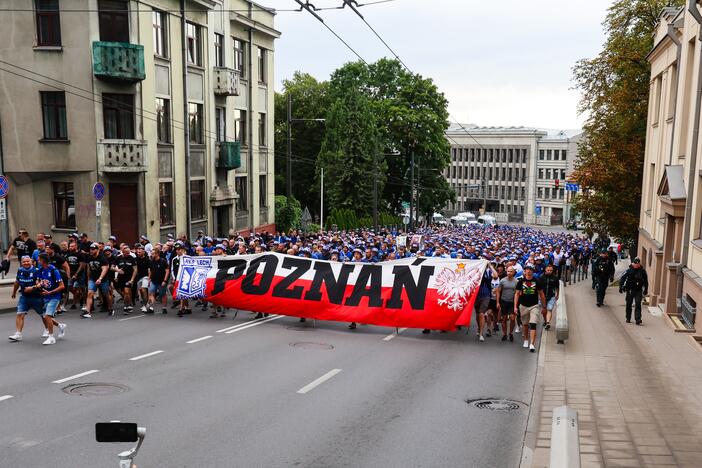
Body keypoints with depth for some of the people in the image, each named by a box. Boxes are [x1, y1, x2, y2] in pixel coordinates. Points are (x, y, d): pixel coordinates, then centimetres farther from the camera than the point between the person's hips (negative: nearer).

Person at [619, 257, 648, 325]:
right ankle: (628, 318, 22)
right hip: (630, 290, 0)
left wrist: (645, 290, 12)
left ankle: (638, 319, -11)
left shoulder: (642, 271, 0)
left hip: (638, 291, 0)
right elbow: (622, 278, -2)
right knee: (629, 305, 9)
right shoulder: (629, 271, -4)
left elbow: (645, 281, 11)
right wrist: (621, 287, -8)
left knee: (638, 305, -8)